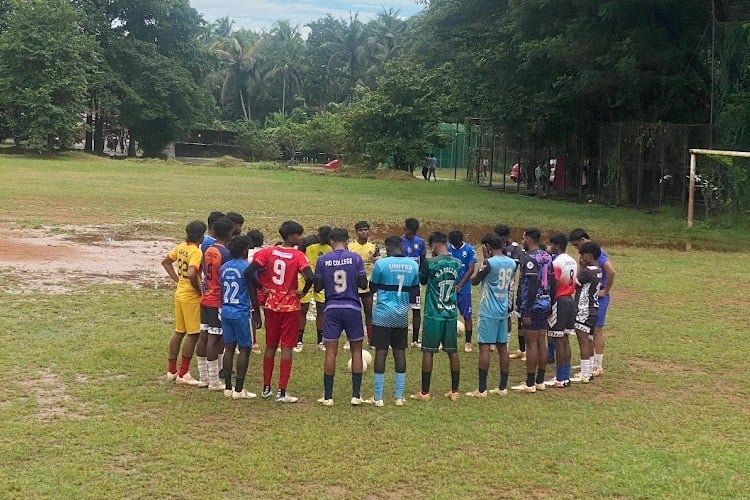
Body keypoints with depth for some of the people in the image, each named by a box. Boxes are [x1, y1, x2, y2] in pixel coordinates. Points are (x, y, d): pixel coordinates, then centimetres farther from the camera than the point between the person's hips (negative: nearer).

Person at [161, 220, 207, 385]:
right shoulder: (196, 252, -20)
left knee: (179, 332, 17)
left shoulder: (181, 248, 5)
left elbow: (166, 262, 17)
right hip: (191, 297, -9)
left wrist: (177, 279, 13)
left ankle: (171, 370, 24)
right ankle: (183, 374, 3)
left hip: (179, 293, 9)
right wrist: (199, 290, -17)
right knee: (192, 334, 0)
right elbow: (192, 274, -33)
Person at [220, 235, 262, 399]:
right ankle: (239, 390, 0)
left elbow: (222, 291, 14)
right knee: (244, 349, 1)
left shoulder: (224, 267, 9)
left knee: (229, 348, 11)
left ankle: (228, 387, 12)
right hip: (241, 313, -7)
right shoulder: (247, 267, -11)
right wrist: (257, 314, -1)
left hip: (226, 311, 7)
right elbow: (253, 294, -9)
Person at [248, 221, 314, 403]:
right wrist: (303, 292, -8)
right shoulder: (297, 256, -12)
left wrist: (262, 288, 2)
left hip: (272, 305, 4)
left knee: (270, 347, 16)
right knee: (287, 348, 2)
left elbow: (250, 271, -10)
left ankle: (266, 388, 21)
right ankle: (282, 392, 2)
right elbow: (309, 277, -26)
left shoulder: (268, 252, -1)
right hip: (290, 306, -4)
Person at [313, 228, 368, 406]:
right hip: (352, 308, -1)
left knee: (331, 351, 4)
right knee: (356, 350, 10)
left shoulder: (322, 260, -1)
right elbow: (363, 285, -3)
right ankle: (356, 395, 8)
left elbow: (318, 287, 2)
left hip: (332, 308, 1)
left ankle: (328, 396, 6)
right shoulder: (355, 258, -4)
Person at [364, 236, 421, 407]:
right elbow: (415, 292, 10)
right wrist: (416, 314, 18)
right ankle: (399, 396, 12)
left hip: (383, 315, -4)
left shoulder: (381, 263, -9)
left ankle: (378, 397, 2)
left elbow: (372, 287, 3)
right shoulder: (413, 265, 4)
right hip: (402, 316, 4)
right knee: (400, 352, 9)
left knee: (381, 352, 0)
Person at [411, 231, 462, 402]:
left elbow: (422, 280, 4)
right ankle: (454, 391, 15)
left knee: (428, 351, 2)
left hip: (434, 314, -4)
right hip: (451, 313, 5)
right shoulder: (457, 263, 2)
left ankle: (424, 392, 5)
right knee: (452, 351, 11)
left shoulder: (429, 263, -13)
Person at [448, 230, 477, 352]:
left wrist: (460, 285, -16)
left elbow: (471, 270, -8)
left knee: (467, 315, 3)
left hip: (464, 288, -2)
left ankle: (468, 342, 11)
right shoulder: (448, 249, 1)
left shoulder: (469, 250, -5)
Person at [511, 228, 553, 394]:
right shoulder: (547, 257, 10)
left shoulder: (529, 259, -16)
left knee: (531, 344, -4)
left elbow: (531, 287, -21)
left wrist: (526, 311, -20)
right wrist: (549, 302, 18)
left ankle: (530, 384, 0)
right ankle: (540, 381, 18)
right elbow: (550, 282, 13)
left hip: (533, 304, -8)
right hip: (545, 303, 8)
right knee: (542, 342, 12)